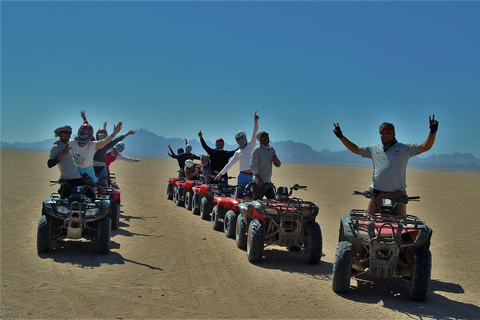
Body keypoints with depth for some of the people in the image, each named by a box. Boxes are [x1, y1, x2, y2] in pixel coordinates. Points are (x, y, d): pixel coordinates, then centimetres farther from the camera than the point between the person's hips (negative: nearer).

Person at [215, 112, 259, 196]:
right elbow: (229, 164, 16)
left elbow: (255, 133, -5)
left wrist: (256, 121, -19)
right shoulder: (237, 153, 15)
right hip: (243, 176, 2)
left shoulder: (251, 145, 8)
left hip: (253, 176, -2)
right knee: (238, 195, -2)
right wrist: (221, 173, 11)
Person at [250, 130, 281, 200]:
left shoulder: (271, 150, 14)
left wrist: (276, 159, -5)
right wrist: (260, 181, -23)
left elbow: (278, 165, 20)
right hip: (259, 183, -8)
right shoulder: (257, 150, -9)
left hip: (269, 183, 8)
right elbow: (252, 166, -17)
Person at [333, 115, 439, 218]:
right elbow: (355, 149, 22)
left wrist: (433, 132, -14)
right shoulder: (374, 149, 15)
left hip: (397, 195, -2)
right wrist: (341, 136, 18)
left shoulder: (404, 148, 6)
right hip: (376, 194, 3)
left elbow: (425, 147, 1)